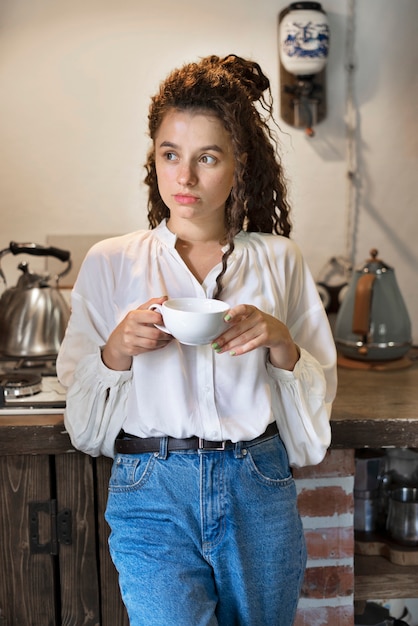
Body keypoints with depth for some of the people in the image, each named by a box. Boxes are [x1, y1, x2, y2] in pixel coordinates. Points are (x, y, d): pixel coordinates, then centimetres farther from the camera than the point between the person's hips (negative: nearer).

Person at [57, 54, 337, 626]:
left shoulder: (279, 261, 4)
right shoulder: (109, 263, 2)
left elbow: (321, 393, 7)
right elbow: (80, 407, 4)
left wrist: (281, 345, -12)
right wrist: (116, 352, -15)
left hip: (260, 492, 2)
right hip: (152, 493, -1)